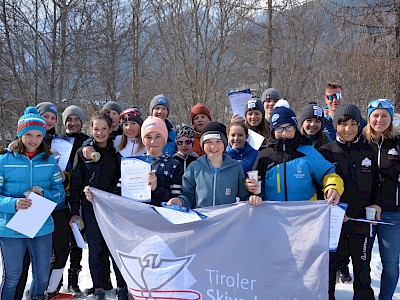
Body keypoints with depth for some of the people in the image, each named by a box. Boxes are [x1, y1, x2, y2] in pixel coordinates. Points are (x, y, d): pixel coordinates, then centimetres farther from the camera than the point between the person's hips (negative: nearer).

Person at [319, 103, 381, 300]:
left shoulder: (367, 152, 7)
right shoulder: (325, 152, -2)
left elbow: (374, 182, 18)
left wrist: (373, 203, 2)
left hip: (360, 221, 2)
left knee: (363, 272, 10)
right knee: (328, 271, 6)